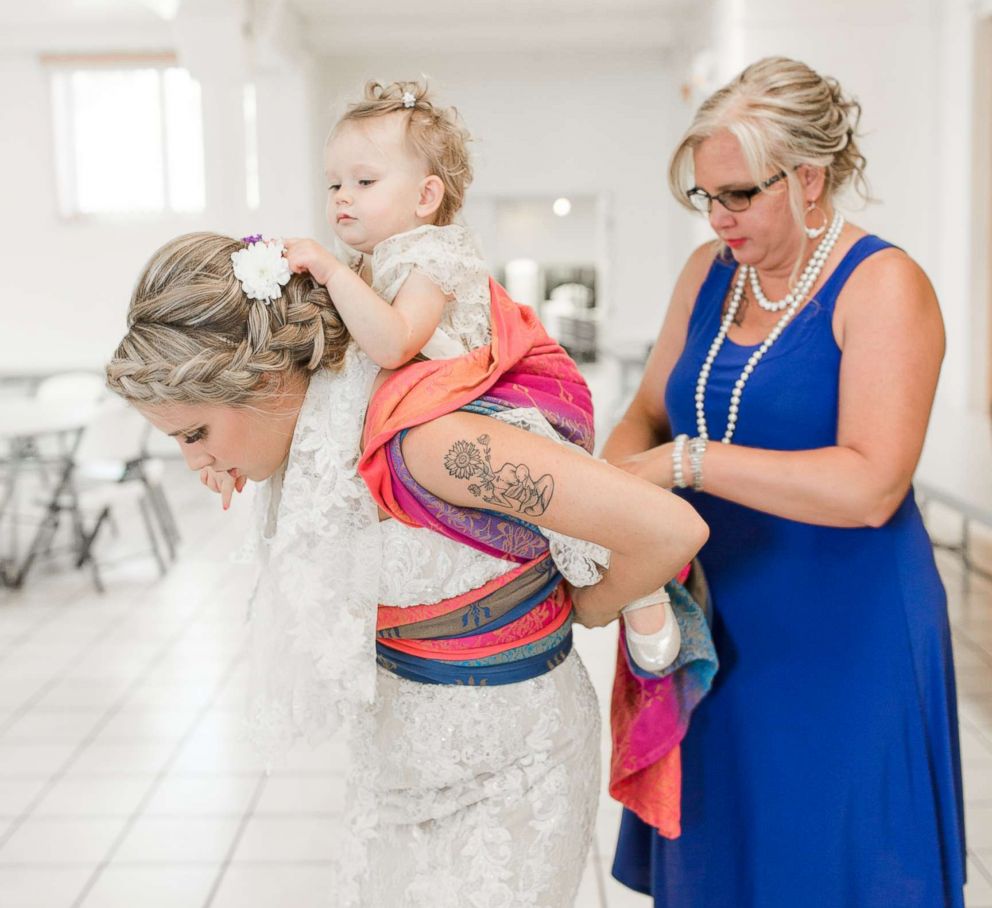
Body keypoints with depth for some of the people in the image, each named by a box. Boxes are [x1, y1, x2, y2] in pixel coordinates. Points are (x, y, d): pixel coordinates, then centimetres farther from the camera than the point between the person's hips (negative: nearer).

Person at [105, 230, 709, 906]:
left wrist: (588, 606, -14)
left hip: (500, 770, -7)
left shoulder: (423, 437, -32)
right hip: (405, 744, 8)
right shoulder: (323, 424, -6)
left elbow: (671, 529, -32)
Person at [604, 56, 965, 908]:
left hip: (842, 641, -5)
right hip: (717, 628, 6)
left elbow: (870, 486, -24)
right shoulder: (708, 272, 6)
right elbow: (648, 413, 12)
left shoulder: (883, 286, -13)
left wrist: (686, 462, -25)